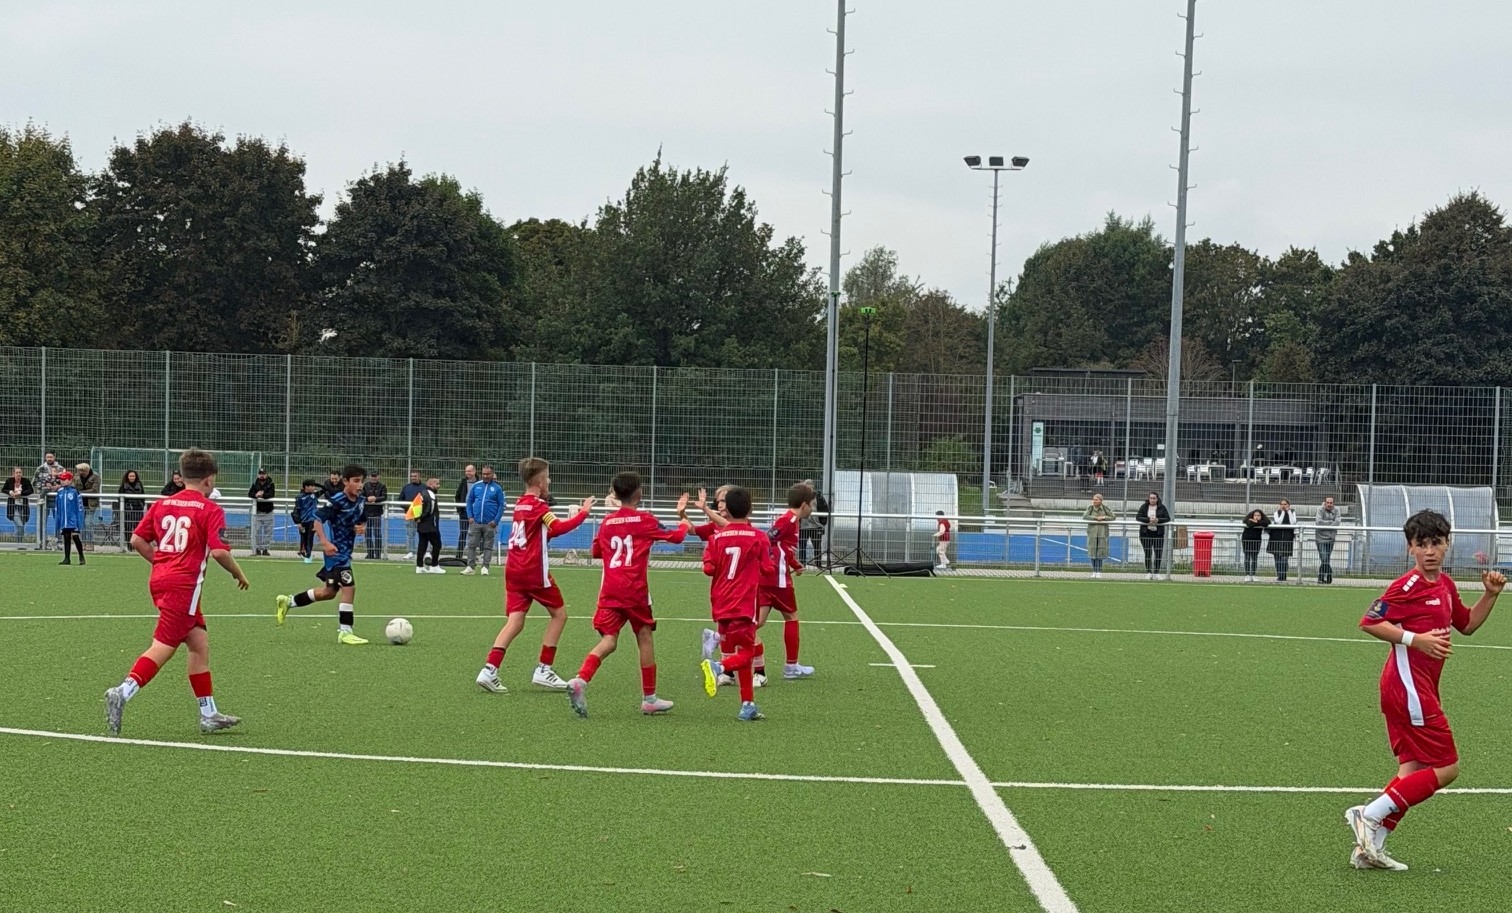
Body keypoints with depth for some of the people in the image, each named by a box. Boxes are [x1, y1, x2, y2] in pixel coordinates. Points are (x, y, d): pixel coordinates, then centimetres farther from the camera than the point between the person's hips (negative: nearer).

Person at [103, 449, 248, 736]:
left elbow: (137, 540, 9)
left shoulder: (162, 504, 13)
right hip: (184, 584, -8)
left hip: (160, 580, 8)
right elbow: (219, 551, -14)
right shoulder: (210, 510, -6)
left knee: (199, 642, 13)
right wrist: (239, 574, 2)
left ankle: (209, 715, 16)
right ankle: (123, 693, -24)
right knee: (163, 648, -9)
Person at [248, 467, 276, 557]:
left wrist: (263, 495, -33)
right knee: (257, 531, 2)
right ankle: (257, 549, 7)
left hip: (268, 512, -1)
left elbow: (271, 495, -16)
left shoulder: (270, 484, -2)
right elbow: (250, 494, -5)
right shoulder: (255, 483, 5)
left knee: (268, 531, 0)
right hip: (257, 511, 2)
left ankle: (265, 549, 6)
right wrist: (256, 495, -26)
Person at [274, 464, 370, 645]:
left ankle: (288, 602, 34)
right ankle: (345, 632, -9)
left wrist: (361, 528, -2)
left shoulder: (361, 502, 6)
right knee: (349, 587, -16)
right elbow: (317, 519, -19)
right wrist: (325, 543, -28)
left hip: (346, 552, 9)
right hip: (335, 550, -9)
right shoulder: (337, 501, -17)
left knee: (329, 592, 17)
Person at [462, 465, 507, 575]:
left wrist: (496, 520, -10)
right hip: (475, 522, 2)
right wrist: (470, 516, -1)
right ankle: (470, 566, 5)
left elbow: (501, 505, -1)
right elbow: (469, 501, 11)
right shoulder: (476, 486, 7)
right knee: (471, 545, 0)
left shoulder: (497, 488, 1)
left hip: (490, 523, -2)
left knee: (488, 546, 3)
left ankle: (485, 567, 9)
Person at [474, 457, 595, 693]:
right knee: (559, 613, 9)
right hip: (534, 571, -7)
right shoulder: (538, 506, -10)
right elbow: (559, 528, -21)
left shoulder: (520, 504, 14)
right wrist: (583, 513, -14)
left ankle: (490, 669, -16)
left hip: (513, 569, 7)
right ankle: (544, 669, 6)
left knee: (515, 621, 1)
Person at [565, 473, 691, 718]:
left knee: (608, 640, -1)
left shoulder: (607, 522, 10)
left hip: (609, 591, 3)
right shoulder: (644, 520, -1)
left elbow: (595, 551, 23)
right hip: (635, 590, -3)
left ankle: (580, 680, -26)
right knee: (645, 637, 11)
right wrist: (684, 525, 29)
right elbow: (675, 536, 9)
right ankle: (649, 698, 17)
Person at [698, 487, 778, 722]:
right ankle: (718, 667, -30)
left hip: (722, 605, 5)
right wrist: (772, 557, 17)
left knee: (741, 652, 13)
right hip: (744, 606, -5)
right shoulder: (758, 537, -4)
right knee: (745, 652, 0)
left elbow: (709, 568, -2)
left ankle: (748, 705, 14)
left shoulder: (717, 537, 3)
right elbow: (768, 569, -2)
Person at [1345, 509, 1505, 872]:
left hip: (1420, 689, 9)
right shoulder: (1409, 586, -14)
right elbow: (1369, 622, -16)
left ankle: (1369, 848, 9)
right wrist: (1415, 639, -23)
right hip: (1409, 687, -9)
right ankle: (1368, 815, -6)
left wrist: (1490, 594, 12)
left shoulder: (1445, 585, 13)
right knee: (1446, 768, -7)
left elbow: (1467, 624, 27)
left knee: (1413, 770, 10)